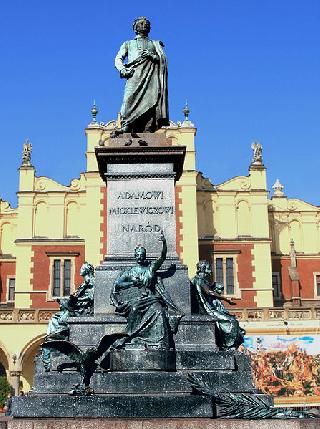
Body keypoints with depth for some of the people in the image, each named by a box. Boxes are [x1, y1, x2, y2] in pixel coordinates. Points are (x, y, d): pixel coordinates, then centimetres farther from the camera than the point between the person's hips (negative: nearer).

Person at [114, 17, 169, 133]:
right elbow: (118, 59, 16)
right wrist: (123, 70, -5)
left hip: (151, 76, 1)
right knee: (130, 100, -24)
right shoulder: (128, 44, 30)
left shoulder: (155, 43, 31)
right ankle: (125, 129, -33)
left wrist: (152, 56, -5)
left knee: (150, 101, -18)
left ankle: (148, 132, -28)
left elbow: (163, 59, 16)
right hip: (134, 74, -1)